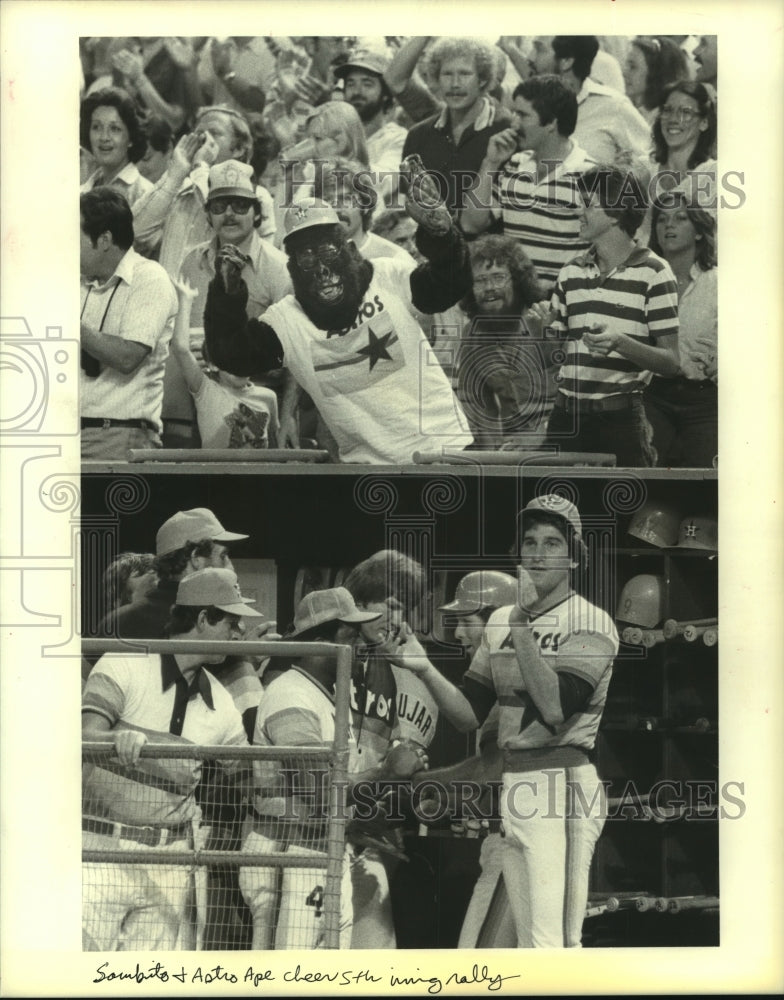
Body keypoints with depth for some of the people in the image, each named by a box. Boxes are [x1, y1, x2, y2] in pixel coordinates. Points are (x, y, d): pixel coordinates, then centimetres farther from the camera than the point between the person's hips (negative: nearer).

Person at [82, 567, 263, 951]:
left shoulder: (219, 703, 9)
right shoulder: (123, 667, -7)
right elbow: (86, 738, -19)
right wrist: (121, 739, -40)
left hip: (171, 860, 5)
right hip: (102, 849, -5)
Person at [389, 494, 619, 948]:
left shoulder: (591, 623, -6)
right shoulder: (501, 620, 16)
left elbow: (556, 709, -21)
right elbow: (470, 714, 13)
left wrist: (523, 625, -21)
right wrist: (426, 670, -4)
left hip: (562, 786, -8)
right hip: (512, 786, 8)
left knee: (551, 943, -13)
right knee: (529, 943, 12)